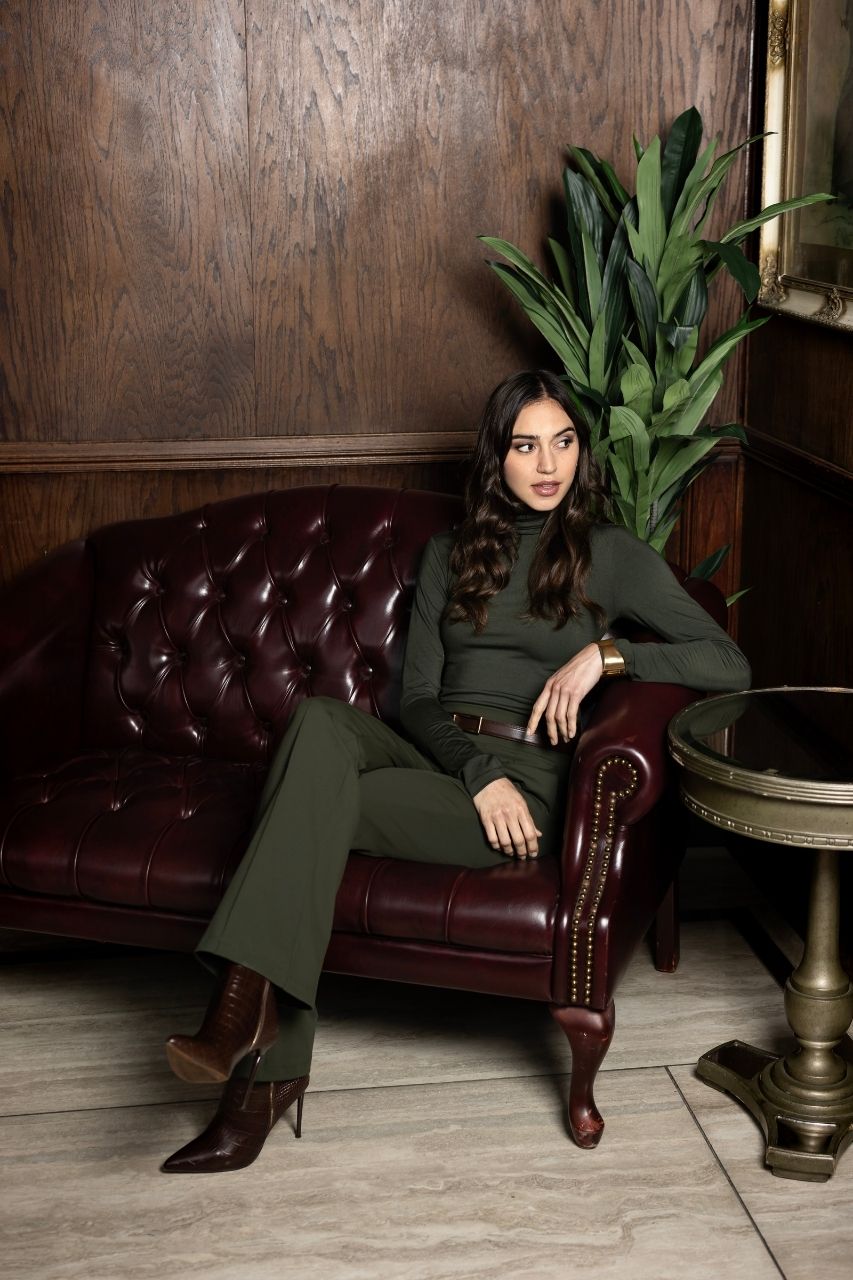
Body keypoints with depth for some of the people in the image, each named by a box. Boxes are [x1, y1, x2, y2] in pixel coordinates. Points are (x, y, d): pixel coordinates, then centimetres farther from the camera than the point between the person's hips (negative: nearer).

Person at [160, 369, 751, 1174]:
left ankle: (264, 1066, -33)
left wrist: (604, 654, -11)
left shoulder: (612, 556, 9)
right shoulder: (451, 555, 19)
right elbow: (417, 698, 9)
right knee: (322, 720, -32)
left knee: (323, 800, -30)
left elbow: (729, 665, 2)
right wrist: (480, 772, -10)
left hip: (529, 786, -3)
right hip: (437, 758, 4)